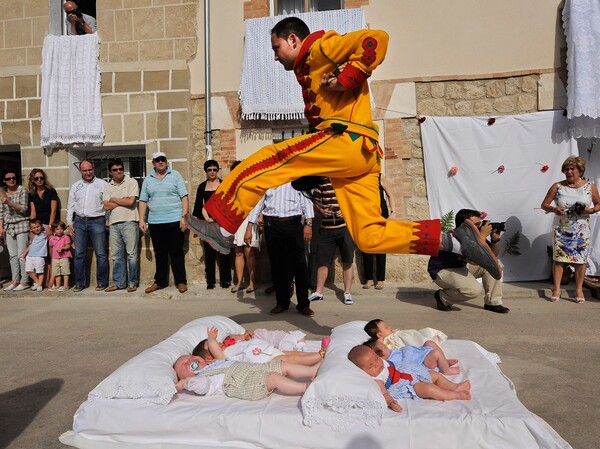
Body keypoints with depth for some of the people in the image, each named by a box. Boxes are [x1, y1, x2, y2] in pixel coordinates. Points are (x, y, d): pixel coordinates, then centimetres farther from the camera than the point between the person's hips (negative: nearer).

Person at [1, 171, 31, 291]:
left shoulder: (22, 190, -3)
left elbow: (24, 208, -9)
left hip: (21, 225, -5)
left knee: (22, 254, -6)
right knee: (12, 255, 6)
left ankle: (25, 281, 0)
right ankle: (15, 280, 12)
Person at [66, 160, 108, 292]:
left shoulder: (102, 184, 2)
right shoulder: (75, 186, 13)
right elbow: (71, 205, 16)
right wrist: (69, 222, 9)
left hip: (97, 221, -3)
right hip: (79, 222, 4)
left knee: (101, 254, -2)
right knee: (79, 254, 4)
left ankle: (102, 282, 8)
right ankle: (79, 283, 13)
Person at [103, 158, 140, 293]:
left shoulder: (132, 182, 2)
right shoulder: (108, 187, 14)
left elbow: (131, 201, -10)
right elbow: (107, 206, 2)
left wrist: (114, 199, 1)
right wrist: (123, 201, -4)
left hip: (129, 222, -4)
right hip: (114, 224, 4)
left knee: (132, 254, -1)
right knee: (116, 255, 8)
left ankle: (132, 282, 8)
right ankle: (119, 282, 17)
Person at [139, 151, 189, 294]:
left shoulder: (175, 175, 3)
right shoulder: (148, 179, 13)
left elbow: (184, 197, -1)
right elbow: (143, 201, 14)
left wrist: (184, 217, -9)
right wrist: (141, 220, 5)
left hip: (174, 221, -3)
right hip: (154, 223, 3)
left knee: (176, 252, 1)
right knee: (159, 253, 11)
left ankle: (181, 281, 10)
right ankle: (160, 281, 21)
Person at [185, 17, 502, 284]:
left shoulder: (321, 46, 6)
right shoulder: (311, 72, 34)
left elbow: (376, 39, -9)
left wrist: (346, 79, -11)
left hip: (347, 140, -10)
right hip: (361, 155, 10)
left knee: (260, 164, -9)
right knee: (371, 236, 1)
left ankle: (224, 230, -5)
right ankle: (457, 240, -1)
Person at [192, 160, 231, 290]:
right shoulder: (202, 187, 11)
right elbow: (201, 206, 6)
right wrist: (207, 219, -9)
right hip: (207, 223, 2)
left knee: (223, 251, -2)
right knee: (209, 252, 2)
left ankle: (225, 280, 6)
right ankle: (210, 281, 8)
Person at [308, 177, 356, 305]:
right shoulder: (322, 181, 8)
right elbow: (315, 201, 16)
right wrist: (321, 210, -3)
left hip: (346, 227, -2)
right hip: (326, 228, 2)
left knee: (347, 262, 5)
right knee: (322, 261, 7)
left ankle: (347, 293, 17)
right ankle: (318, 292, 19)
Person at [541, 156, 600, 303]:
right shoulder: (557, 187, -2)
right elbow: (544, 204, 1)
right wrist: (553, 209, -20)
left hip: (581, 231, 0)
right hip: (561, 229, 0)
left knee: (580, 260, 3)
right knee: (558, 258, -1)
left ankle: (579, 290, 16)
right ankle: (556, 289, 9)